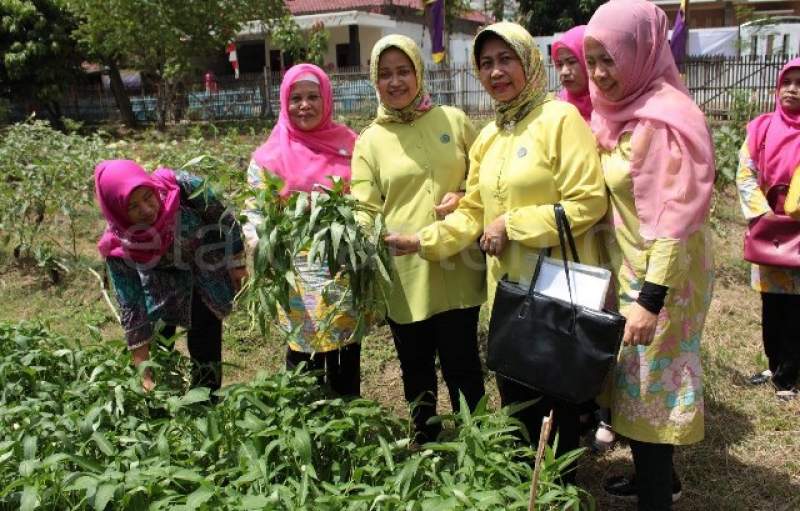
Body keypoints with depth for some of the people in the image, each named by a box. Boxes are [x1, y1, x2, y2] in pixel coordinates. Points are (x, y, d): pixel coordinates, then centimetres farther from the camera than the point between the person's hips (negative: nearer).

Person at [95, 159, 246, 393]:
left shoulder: (184, 188, -36)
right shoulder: (118, 247, -30)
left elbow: (223, 218, -16)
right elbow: (131, 310, -25)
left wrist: (237, 263, -6)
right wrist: (144, 375, -25)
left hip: (209, 268, 0)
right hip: (163, 277, 1)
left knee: (204, 338, -3)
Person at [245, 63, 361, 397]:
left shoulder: (349, 144, 7)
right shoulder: (269, 157, 0)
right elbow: (255, 214, -2)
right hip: (299, 275, -2)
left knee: (347, 363, 14)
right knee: (305, 362, 1)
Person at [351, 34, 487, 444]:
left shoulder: (453, 121, 4)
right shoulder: (369, 141, 2)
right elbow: (364, 209, -4)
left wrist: (466, 198, -9)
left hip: (456, 268, 0)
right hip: (404, 275, 1)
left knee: (462, 366, 7)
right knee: (416, 370, 15)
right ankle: (426, 448, 36)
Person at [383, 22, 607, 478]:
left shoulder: (560, 118, -11)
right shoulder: (488, 137, 12)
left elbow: (588, 202, -18)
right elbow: (472, 213, 13)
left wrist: (512, 225, -17)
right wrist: (422, 240, 1)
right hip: (508, 287, 7)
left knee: (556, 399, 7)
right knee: (514, 398, 17)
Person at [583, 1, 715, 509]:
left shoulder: (666, 120, -20)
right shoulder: (623, 111, 7)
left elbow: (676, 220, -23)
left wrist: (651, 299, -24)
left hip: (663, 278, -8)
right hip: (632, 271, 8)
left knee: (650, 388, 4)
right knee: (639, 383, 19)